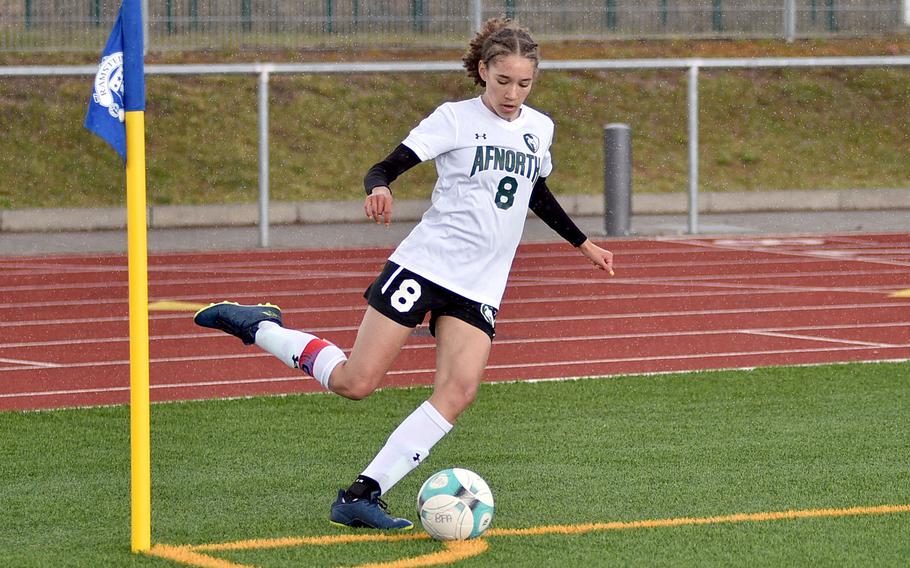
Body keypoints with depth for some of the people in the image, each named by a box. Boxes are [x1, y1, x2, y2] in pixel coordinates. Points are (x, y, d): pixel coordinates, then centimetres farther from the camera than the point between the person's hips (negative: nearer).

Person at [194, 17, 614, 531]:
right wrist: (379, 189, -31)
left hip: (479, 289, 5)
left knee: (459, 391, -17)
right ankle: (258, 326, 14)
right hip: (424, 263, -5)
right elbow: (386, 167, -9)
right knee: (355, 382, -9)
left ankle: (362, 496, -16)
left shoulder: (540, 128, 13)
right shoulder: (456, 118, -4)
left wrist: (583, 244, 38)